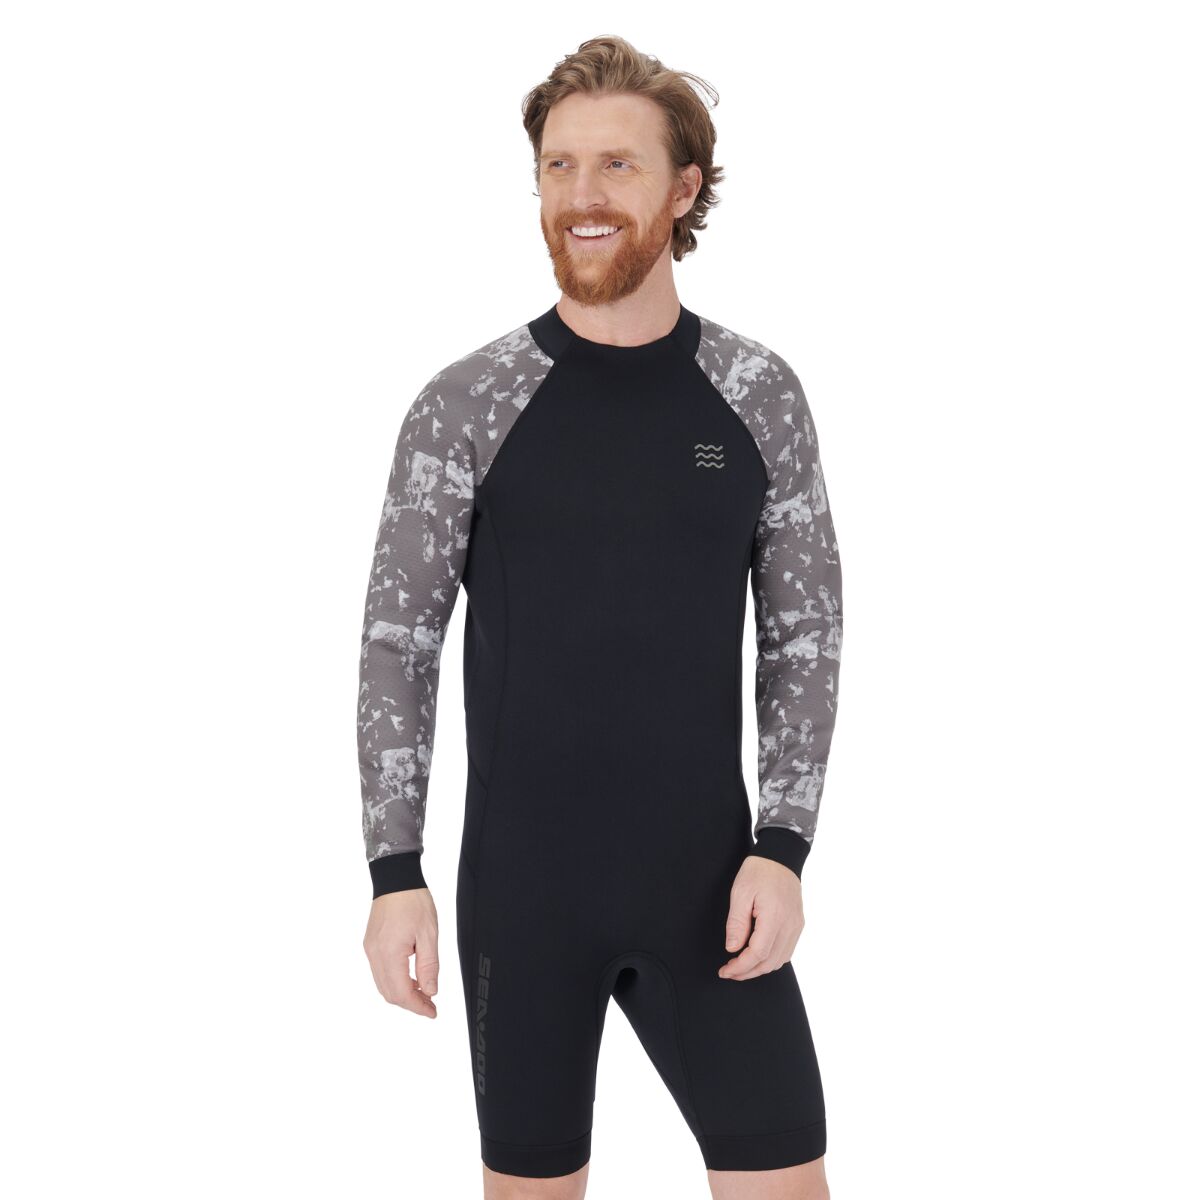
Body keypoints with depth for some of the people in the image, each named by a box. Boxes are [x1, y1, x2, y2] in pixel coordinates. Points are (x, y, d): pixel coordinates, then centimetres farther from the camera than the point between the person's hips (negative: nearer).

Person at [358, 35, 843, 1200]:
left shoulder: (758, 395, 0)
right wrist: (394, 872, -7)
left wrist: (782, 845, -5)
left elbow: (805, 633, 4)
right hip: (522, 893, -1)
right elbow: (400, 640, -2)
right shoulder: (467, 402, -5)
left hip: (706, 887, 1)